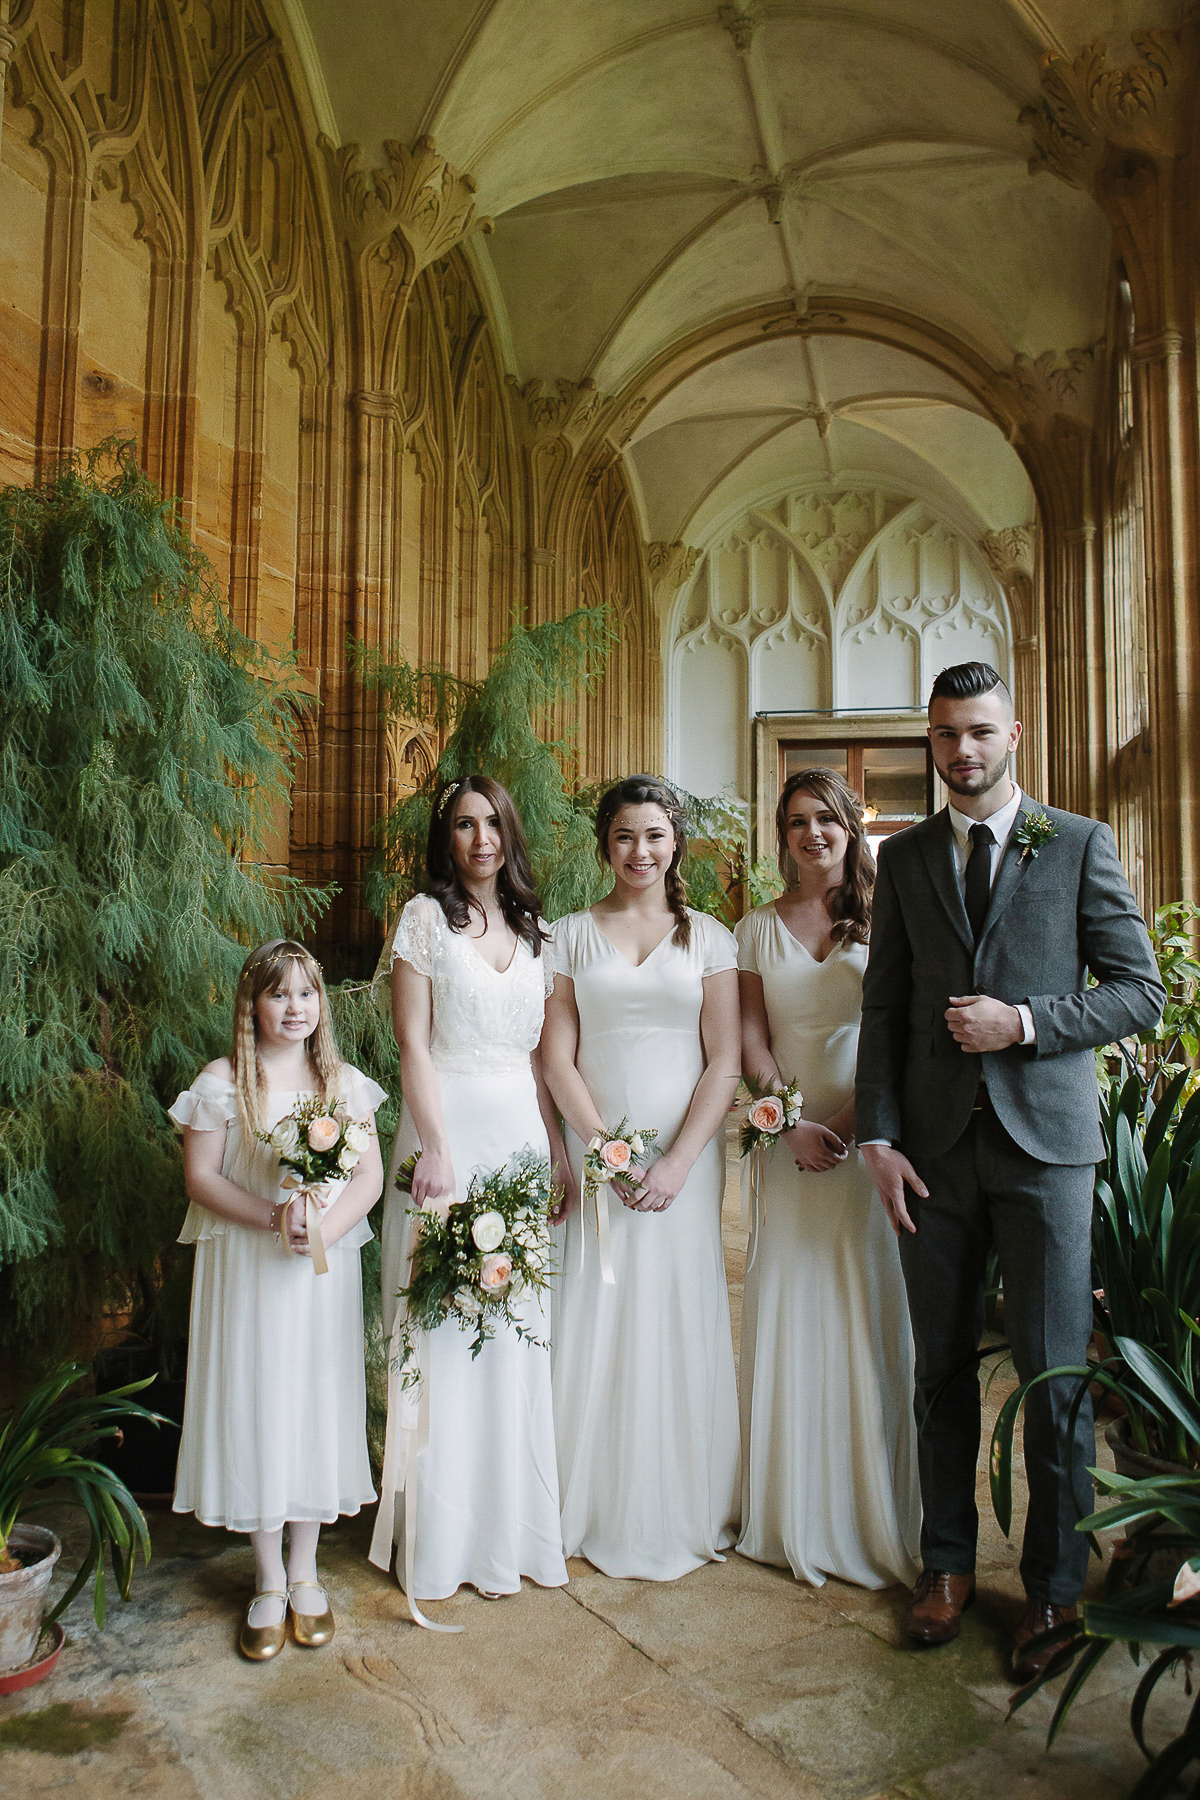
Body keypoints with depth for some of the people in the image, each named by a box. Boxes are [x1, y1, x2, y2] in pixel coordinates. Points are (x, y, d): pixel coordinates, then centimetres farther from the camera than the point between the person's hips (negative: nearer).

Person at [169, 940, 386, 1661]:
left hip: (326, 1268, 2)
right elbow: (201, 1176, -6)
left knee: (316, 1408, 8)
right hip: (245, 1269, -1)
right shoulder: (221, 1082, -3)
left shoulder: (345, 1081, 2)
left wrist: (326, 1224, -19)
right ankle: (269, 1582, 21)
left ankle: (305, 1574, 26)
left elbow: (371, 1176, -1)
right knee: (254, 1407, 4)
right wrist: (274, 1216, -19)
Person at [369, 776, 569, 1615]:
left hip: (523, 1134, 4)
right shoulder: (426, 918, -1)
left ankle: (518, 1522, 23)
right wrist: (436, 1152, -15)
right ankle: (445, 1536, 17)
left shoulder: (535, 930, 12)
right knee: (445, 1331, 2)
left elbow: (542, 1053, 11)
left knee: (521, 1331, 8)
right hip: (449, 1128, -4)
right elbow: (413, 1044, -7)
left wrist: (559, 1152, 5)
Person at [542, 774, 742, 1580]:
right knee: (596, 1322, 4)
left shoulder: (708, 937, 4)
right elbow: (558, 1059, 0)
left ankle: (682, 1516, 23)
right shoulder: (570, 934, 5)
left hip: (685, 1156, 0)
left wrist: (675, 1164, -11)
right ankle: (597, 1511, 22)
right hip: (593, 1151, 0)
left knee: (679, 1320, 5)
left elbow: (724, 1063, -1)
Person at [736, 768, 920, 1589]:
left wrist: (853, 1121, -14)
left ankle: (874, 1514, 19)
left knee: (869, 1313, 2)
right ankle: (794, 1512, 21)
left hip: (874, 1136, -2)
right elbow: (751, 1040, 5)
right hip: (791, 1140, 2)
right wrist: (791, 1123, -7)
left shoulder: (884, 920, 2)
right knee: (789, 1313, 5)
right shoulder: (759, 927, 9)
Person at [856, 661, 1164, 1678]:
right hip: (936, 1146, 3)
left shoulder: (1081, 846, 2)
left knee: (1055, 1375, 4)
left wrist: (1026, 1021, -14)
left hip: (1044, 1142, -2)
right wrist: (880, 1138, 0)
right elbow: (883, 1008, 7)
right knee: (943, 1368, 12)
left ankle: (1055, 1588, 23)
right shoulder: (904, 858, 9)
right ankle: (949, 1565, 29)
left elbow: (1141, 991, 0)